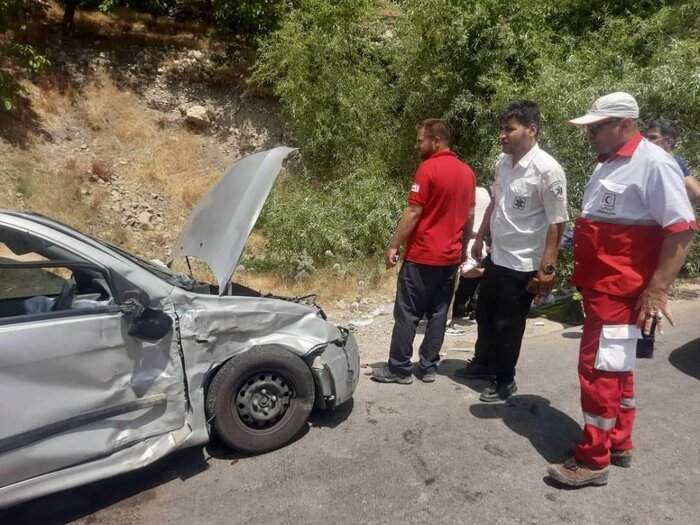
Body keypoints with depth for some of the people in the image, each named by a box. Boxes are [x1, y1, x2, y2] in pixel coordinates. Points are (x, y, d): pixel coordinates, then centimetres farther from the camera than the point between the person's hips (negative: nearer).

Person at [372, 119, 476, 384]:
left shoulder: (428, 168, -13)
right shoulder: (467, 172, 10)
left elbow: (413, 212, -15)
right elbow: (470, 215, 14)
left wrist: (394, 245, -9)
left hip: (422, 255, -7)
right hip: (451, 256, 7)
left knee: (407, 314, 1)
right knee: (438, 314, 11)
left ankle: (399, 369, 8)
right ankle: (428, 367, 17)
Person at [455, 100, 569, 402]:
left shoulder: (547, 169, -20)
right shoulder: (502, 162, 3)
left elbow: (557, 222, -18)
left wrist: (547, 267, -19)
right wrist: (480, 237, 19)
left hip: (522, 264, -7)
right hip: (496, 256, 7)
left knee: (508, 325, 7)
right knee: (485, 315, 21)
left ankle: (504, 381, 28)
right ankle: (483, 364, 43)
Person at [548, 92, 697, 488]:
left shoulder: (653, 163, -15)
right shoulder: (609, 164, 13)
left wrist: (656, 290, -23)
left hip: (622, 292, -9)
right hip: (601, 288, 9)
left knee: (598, 370, -3)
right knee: (617, 368, 18)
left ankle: (593, 460, 11)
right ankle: (619, 444, 33)